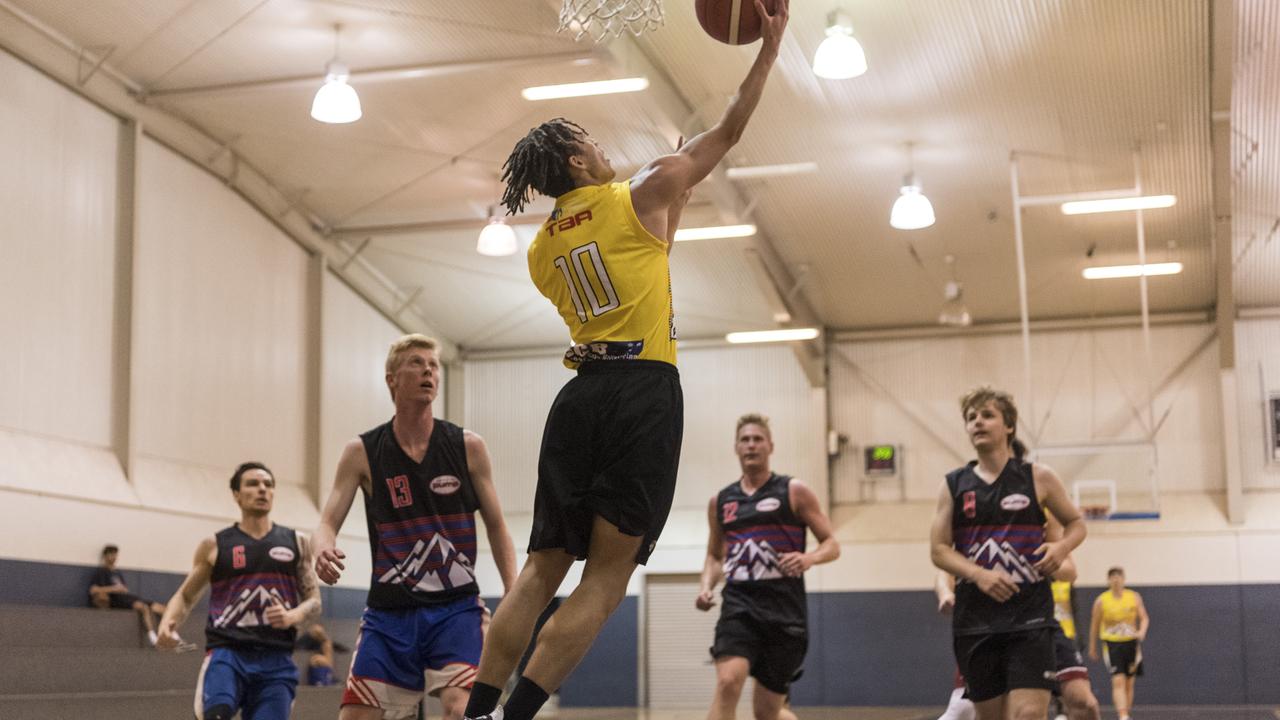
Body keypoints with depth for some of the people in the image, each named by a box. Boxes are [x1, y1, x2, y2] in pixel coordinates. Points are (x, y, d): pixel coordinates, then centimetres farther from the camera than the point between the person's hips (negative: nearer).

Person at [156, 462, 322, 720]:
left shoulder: (296, 543, 14)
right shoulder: (214, 546, 10)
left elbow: (314, 601, 14)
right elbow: (185, 595, 17)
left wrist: (293, 616, -9)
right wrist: (168, 622, -4)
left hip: (276, 662, 2)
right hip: (227, 652, -2)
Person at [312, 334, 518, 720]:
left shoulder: (468, 446, 1)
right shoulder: (361, 453, 1)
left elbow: (496, 527, 8)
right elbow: (328, 522, -4)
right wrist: (323, 550, -28)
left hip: (456, 606, -1)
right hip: (388, 611, 1)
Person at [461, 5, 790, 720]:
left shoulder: (542, 249, 17)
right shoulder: (640, 195, 2)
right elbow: (729, 131, 9)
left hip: (582, 392, 6)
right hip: (644, 393, -6)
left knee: (542, 569, 9)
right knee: (606, 577, -6)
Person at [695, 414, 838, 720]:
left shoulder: (794, 492, 2)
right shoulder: (720, 501, 12)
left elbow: (832, 545, 3)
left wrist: (809, 558, -19)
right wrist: (706, 586, 4)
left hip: (784, 608, -1)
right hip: (739, 605, 1)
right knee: (728, 683, -24)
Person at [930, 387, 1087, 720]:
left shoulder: (1038, 477, 3)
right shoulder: (955, 484, 7)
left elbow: (1076, 523, 15)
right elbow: (939, 549, 3)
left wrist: (1062, 547, -8)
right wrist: (979, 574, -15)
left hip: (1029, 616, -2)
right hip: (975, 618, 2)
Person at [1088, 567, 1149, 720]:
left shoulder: (1134, 597, 2)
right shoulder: (1101, 601, -2)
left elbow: (1144, 618, 1)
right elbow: (1094, 625, 6)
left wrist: (1142, 632, -20)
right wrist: (1092, 647, 11)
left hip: (1131, 643, 3)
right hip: (1112, 644, -3)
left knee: (1129, 683, 10)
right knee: (1118, 681, -16)